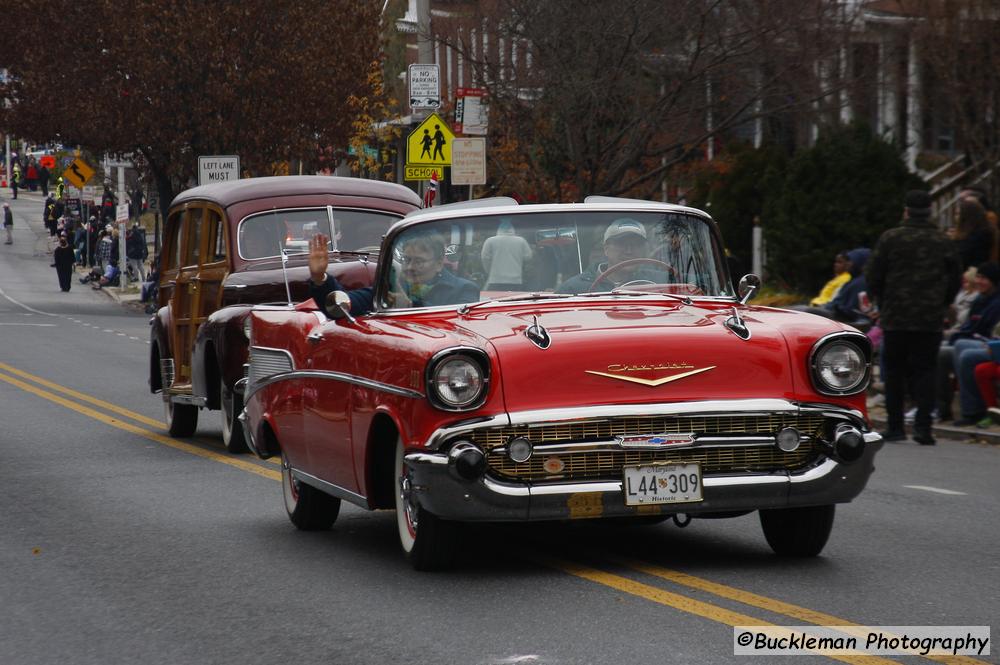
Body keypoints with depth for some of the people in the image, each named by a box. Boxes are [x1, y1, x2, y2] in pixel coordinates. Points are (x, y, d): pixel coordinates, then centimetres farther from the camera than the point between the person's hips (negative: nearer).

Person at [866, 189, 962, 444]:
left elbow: (873, 275, -1)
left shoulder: (891, 238, -4)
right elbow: (955, 279, 7)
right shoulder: (943, 242, 2)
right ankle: (923, 426, -7)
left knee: (894, 371, 9)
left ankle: (895, 426, 9)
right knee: (925, 371, 4)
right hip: (931, 320, 1)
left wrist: (882, 303, 14)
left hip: (896, 318, -1)